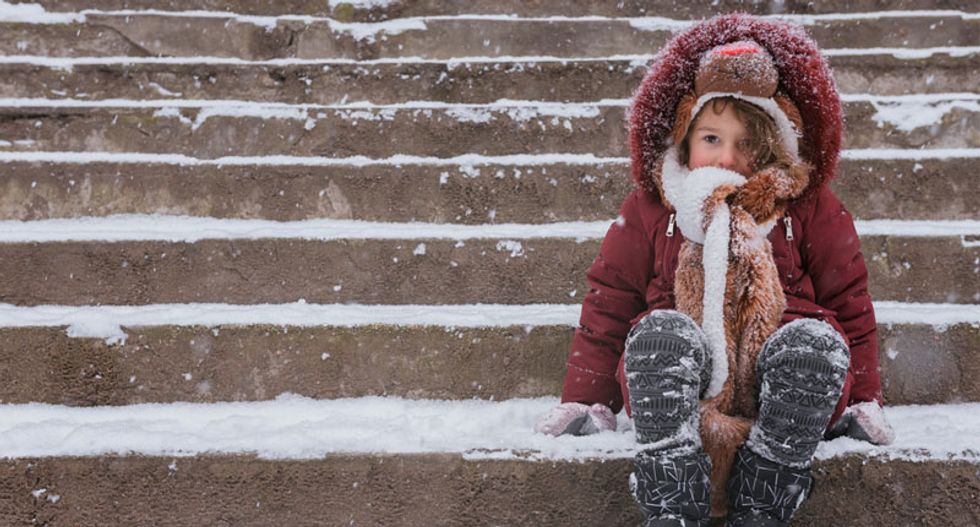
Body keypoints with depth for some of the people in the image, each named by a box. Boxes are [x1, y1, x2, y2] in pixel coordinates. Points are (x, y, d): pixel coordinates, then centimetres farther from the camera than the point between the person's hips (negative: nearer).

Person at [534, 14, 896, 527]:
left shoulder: (810, 210, 14)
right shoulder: (647, 211, 13)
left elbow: (849, 306, 16)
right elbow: (607, 306, 12)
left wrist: (863, 402, 9)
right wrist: (584, 402, 5)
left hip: (785, 390, 1)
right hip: (674, 392, 0)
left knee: (816, 339, -32)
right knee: (661, 330, -34)